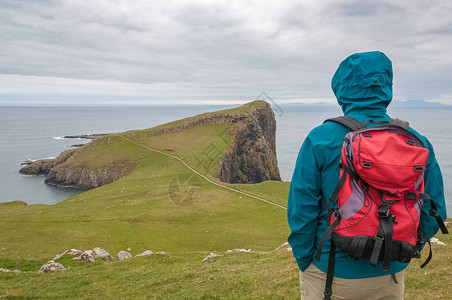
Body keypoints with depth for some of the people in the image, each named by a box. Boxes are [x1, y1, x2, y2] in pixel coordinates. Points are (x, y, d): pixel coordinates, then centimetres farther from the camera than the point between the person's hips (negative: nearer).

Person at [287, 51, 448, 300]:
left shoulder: (320, 140, -16)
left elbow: (301, 210, -14)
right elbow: (433, 213, 0)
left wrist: (304, 261, 0)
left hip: (331, 274, -3)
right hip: (391, 275, 3)